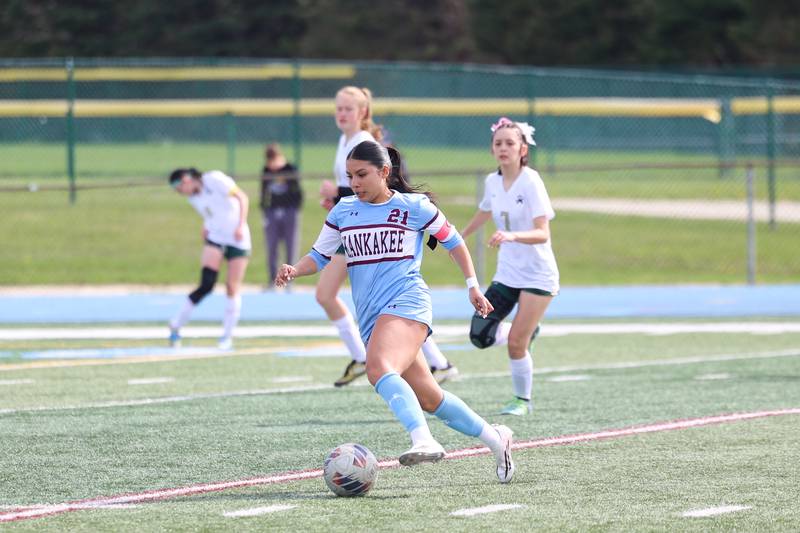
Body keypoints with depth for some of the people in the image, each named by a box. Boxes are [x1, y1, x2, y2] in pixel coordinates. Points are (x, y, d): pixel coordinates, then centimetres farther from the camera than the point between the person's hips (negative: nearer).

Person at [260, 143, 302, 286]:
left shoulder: (291, 170, -4)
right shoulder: (266, 172, 6)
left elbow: (298, 192, 0)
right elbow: (264, 193, 13)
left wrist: (296, 209, -7)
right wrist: (264, 212, 6)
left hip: (289, 212, -3)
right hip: (272, 213, 3)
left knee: (291, 248, -1)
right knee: (271, 249, 0)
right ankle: (272, 281, 7)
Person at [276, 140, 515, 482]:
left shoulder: (413, 207, 1)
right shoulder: (343, 211, 13)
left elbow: (452, 239, 13)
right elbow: (320, 255, 17)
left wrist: (472, 285, 13)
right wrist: (293, 270, -4)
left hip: (406, 303, -6)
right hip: (371, 316, 6)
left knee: (379, 369, -35)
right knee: (429, 400, 7)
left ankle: (424, 441, -49)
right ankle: (495, 439, 24)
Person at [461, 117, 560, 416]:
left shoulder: (531, 182, -17)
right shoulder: (493, 182, 2)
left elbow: (543, 234, -26)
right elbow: (484, 213, 25)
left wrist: (512, 235, -44)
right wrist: (460, 238, 39)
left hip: (537, 276, -6)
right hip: (506, 275, 6)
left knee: (516, 343, -10)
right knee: (480, 335, -6)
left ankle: (522, 400, 13)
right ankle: (527, 334, 25)